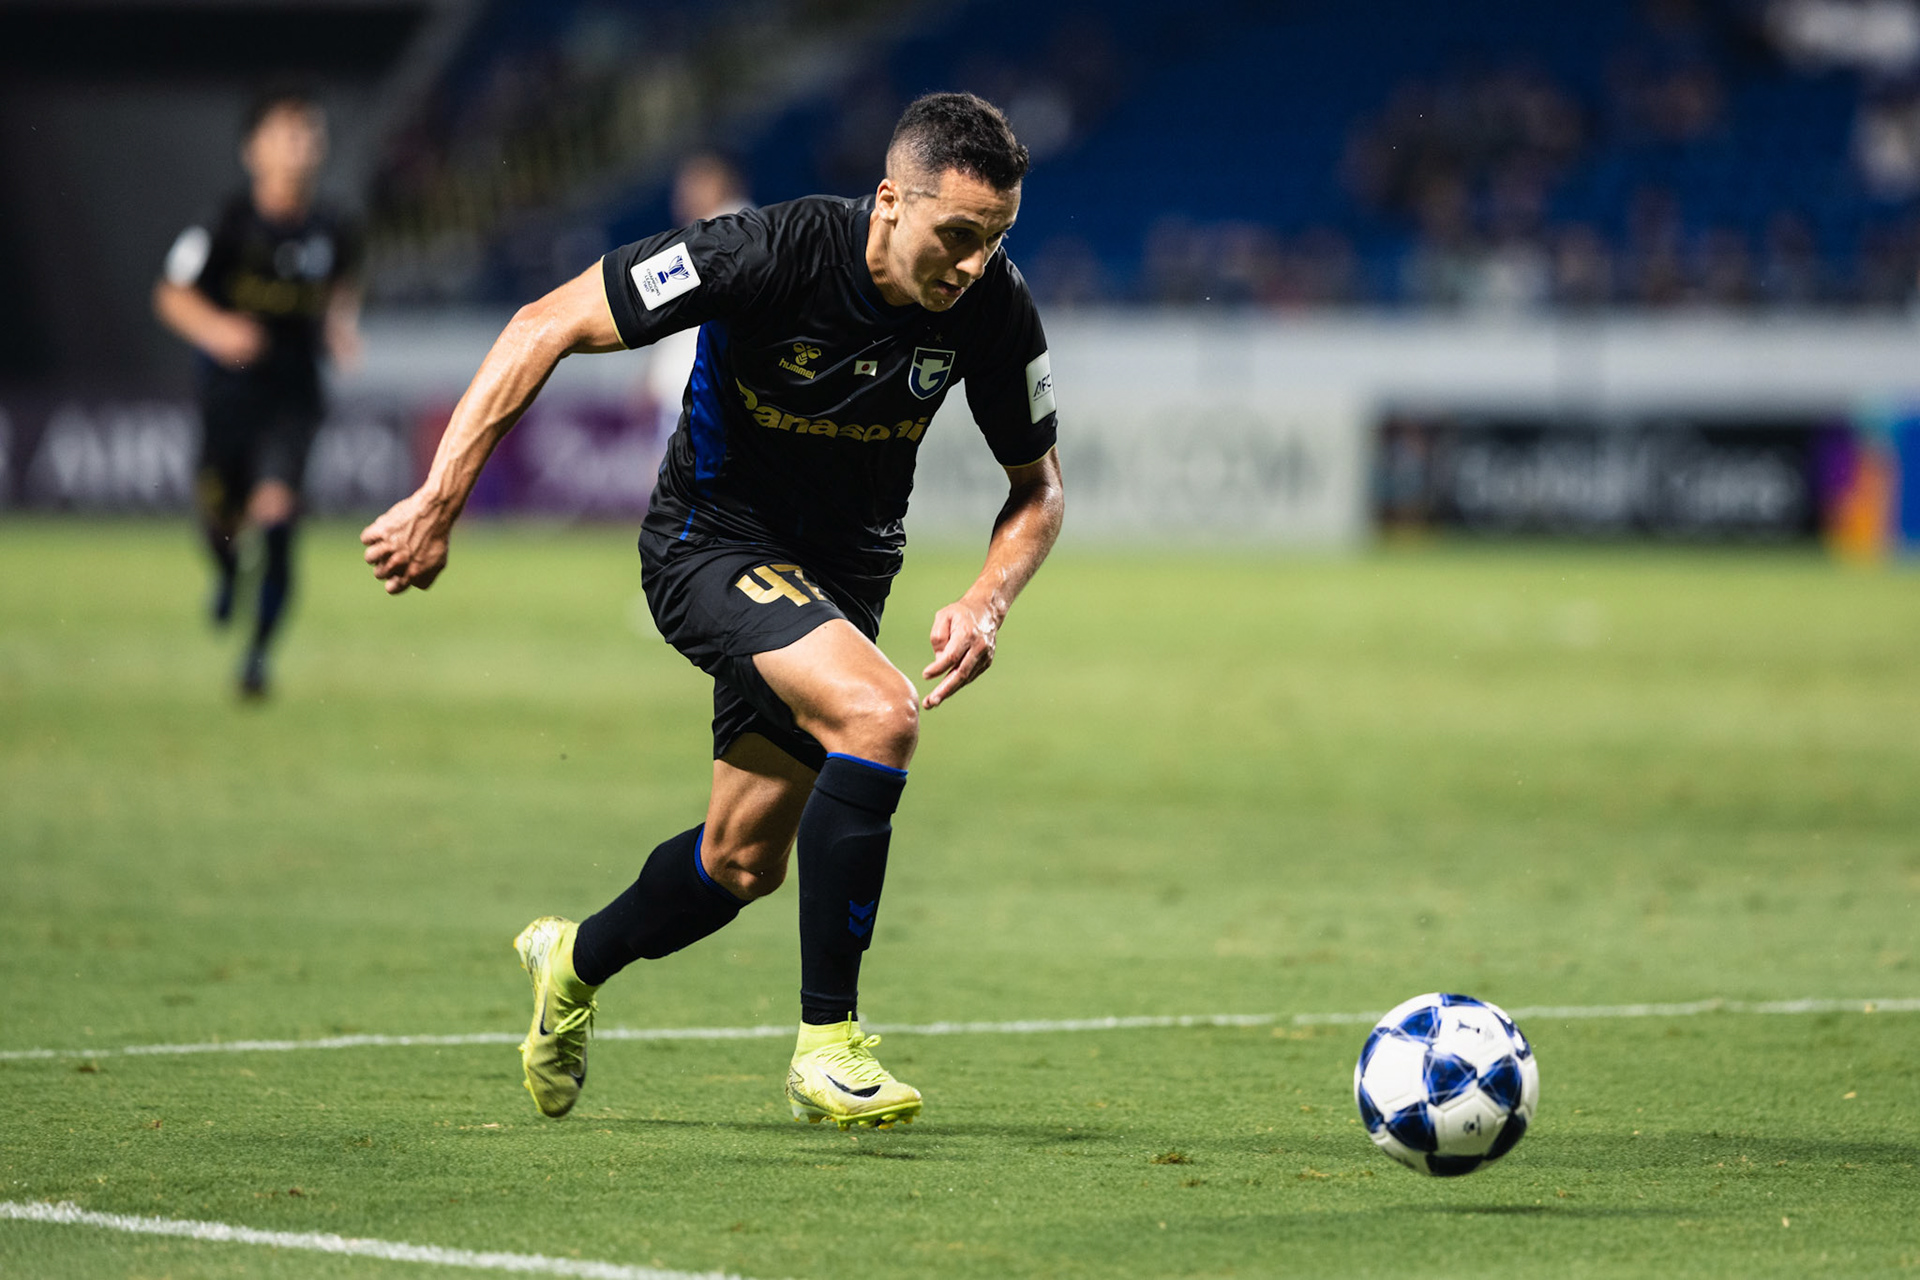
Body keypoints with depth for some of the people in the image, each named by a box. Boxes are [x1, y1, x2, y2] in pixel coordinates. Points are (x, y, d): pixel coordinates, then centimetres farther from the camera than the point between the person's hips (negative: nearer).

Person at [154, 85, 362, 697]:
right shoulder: (229, 224, -12)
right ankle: (227, 573, 51)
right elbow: (171, 295, -5)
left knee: (277, 510, -17)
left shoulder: (330, 232, -2)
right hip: (230, 388, -1)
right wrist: (215, 330, -23)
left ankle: (258, 652, -8)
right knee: (220, 517, 12)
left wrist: (342, 326, 2)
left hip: (294, 398, 1)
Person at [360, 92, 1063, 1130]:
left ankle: (574, 961, 45)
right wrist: (439, 501, -25)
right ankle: (826, 1040, -22)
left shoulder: (992, 307, -16)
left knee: (744, 863, 13)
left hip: (841, 574, 6)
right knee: (877, 716, -31)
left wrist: (987, 601, -20)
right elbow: (548, 326, -23)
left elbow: (1037, 483, 0)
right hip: (711, 546, -6)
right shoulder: (773, 254, -29)